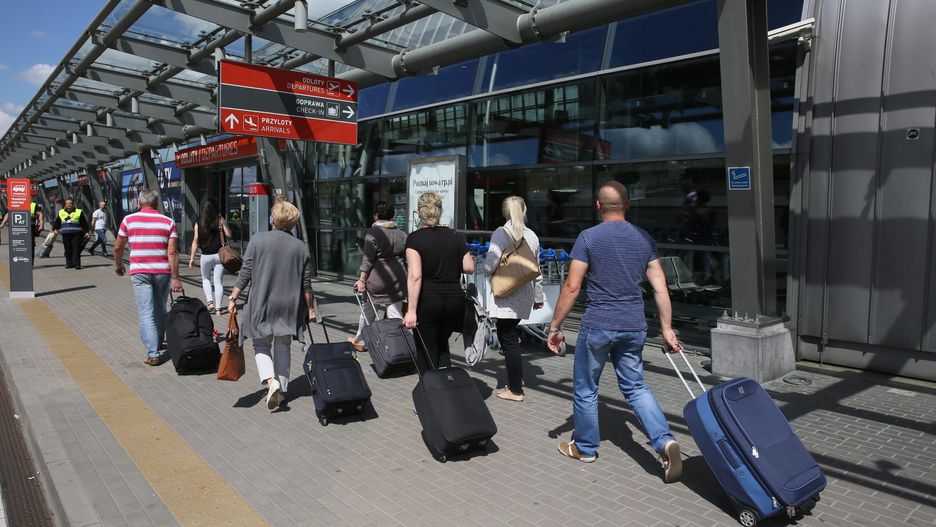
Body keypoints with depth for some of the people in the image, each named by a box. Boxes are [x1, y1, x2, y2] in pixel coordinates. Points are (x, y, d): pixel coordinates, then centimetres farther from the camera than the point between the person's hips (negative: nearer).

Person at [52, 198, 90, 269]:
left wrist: (87, 232, -2)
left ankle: (77, 264, -8)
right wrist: (55, 229, 6)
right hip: (65, 234, 3)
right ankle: (69, 263, 13)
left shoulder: (79, 212, 6)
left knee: (76, 249, -8)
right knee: (67, 250, 5)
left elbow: (84, 223, 4)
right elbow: (57, 222, 21)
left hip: (76, 234, -3)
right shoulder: (61, 213, 15)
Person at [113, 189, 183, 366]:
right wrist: (175, 278, -6)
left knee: (146, 313, -2)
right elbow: (172, 252, -6)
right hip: (162, 272, 1)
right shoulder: (168, 222, 1)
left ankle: (153, 353, -9)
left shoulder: (129, 220, 2)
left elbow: (118, 247, 9)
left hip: (140, 272, -1)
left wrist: (118, 265, 27)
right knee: (160, 310, 19)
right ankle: (158, 343, 34)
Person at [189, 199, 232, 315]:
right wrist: (223, 224, 2)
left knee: (205, 279, 20)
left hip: (205, 256, 0)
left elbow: (195, 241, -1)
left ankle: (210, 301, 1)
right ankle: (218, 308, 4)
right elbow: (229, 235, -6)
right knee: (218, 281, 5)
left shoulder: (198, 223, -1)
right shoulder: (220, 220, -4)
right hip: (219, 254, 0)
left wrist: (192, 258, 3)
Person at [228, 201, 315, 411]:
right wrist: (310, 308, 12)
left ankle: (271, 380, -10)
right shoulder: (300, 247, 0)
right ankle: (281, 391, 19)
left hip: (261, 304, -2)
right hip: (289, 306, 2)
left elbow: (245, 274, -7)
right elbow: (306, 283, 2)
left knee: (261, 345, 12)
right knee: (282, 347, 14)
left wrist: (233, 298, 2)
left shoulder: (257, 240, -5)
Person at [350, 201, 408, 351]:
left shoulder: (373, 233, -10)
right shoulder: (402, 234, 6)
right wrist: (404, 279, 20)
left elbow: (368, 259, -13)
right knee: (395, 313, 5)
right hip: (397, 280, 4)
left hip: (376, 280, -4)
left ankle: (359, 341, 31)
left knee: (367, 310, 15)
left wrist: (362, 280, -10)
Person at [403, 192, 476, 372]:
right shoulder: (455, 237, 6)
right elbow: (470, 268, 5)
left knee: (427, 350, 10)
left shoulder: (414, 239, -7)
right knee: (442, 343, 24)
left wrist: (412, 311, -15)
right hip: (454, 298, 4)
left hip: (427, 299, -4)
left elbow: (415, 276, -15)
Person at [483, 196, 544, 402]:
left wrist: (490, 268, 9)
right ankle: (516, 379, 26)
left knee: (508, 340, 1)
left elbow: (489, 266, -15)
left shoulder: (501, 233, -11)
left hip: (507, 296, -6)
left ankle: (515, 390, 8)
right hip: (525, 295, 6)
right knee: (509, 336, 19)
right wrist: (538, 297, 22)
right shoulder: (532, 235, 7)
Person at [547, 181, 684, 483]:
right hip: (634, 327, 5)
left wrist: (555, 326, -4)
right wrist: (667, 328, 9)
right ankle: (665, 441, 1)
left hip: (598, 326, -4)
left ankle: (585, 448, 27)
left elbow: (572, 287, -11)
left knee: (585, 388, 13)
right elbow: (660, 287, 3)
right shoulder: (644, 239, 5)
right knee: (635, 387, 18)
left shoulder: (589, 238, -8)